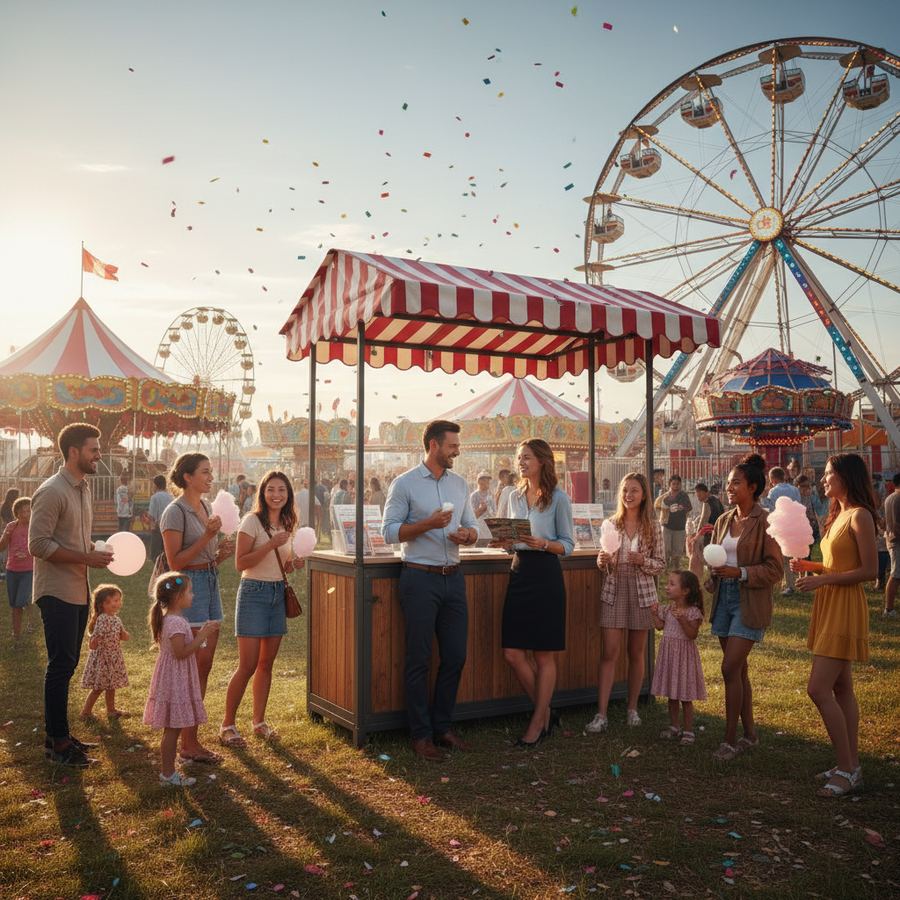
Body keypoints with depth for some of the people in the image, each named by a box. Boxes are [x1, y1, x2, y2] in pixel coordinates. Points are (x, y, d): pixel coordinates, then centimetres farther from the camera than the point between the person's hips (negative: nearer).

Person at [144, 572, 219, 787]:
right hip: (175, 682, -10)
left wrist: (202, 635, 12)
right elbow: (181, 652, -26)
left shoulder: (173, 619, 12)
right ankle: (167, 774, 6)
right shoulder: (176, 622, -20)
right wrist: (201, 636, -23)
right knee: (173, 729, -2)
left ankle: (168, 771, 22)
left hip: (178, 681, 10)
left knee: (174, 728, 15)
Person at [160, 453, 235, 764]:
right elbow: (175, 562, -14)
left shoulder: (207, 507, 14)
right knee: (196, 666, -7)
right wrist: (208, 537, -19)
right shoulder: (175, 512, -11)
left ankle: (190, 739, 17)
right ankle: (188, 744, 2)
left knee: (203, 666, 9)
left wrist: (222, 552, 1)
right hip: (189, 586, -8)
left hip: (210, 583, 8)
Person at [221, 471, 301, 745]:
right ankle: (227, 725, 8)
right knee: (247, 666, -5)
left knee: (267, 663, 12)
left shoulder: (288, 524, 10)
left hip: (279, 593, 6)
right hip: (254, 592, -6)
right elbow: (241, 563, -16)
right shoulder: (252, 521, -11)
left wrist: (292, 563, 2)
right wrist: (271, 544, -24)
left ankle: (259, 721, 23)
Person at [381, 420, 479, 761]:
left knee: (455, 656, 8)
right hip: (420, 578, -6)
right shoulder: (404, 484, -4)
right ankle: (421, 735, 12)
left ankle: (442, 727, 24)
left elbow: (471, 526, 17)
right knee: (419, 660, 2)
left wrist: (467, 534, -6)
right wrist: (428, 524, -20)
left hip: (453, 577, 6)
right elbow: (389, 531, -9)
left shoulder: (459, 483, 13)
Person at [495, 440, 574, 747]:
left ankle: (538, 722, 16)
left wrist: (543, 544, -22)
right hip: (519, 572, 6)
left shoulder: (558, 498, -5)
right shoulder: (515, 496, 12)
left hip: (546, 574, -6)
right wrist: (505, 542, -3)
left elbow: (568, 544, -4)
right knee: (513, 652, 3)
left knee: (544, 655, 3)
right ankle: (546, 712, 21)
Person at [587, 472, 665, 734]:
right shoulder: (611, 524, 3)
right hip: (614, 591, 0)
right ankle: (601, 715, -3)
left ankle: (632, 708, 24)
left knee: (636, 653, 9)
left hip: (642, 592, 0)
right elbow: (603, 562, 9)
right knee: (609, 653, -4)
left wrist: (643, 561, -16)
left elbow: (661, 563, 2)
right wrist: (602, 561, -13)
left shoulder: (653, 527, 0)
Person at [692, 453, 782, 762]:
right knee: (739, 669, 13)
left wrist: (740, 572, -23)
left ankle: (730, 740, 2)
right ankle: (750, 733, 26)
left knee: (730, 668, -10)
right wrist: (704, 566, -3)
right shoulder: (723, 521, 11)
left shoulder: (766, 522, -11)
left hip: (750, 602, -7)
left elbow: (774, 569, -13)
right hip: (724, 597, 7)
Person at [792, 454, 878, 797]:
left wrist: (822, 579, -19)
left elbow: (869, 570, -19)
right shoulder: (839, 515, 14)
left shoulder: (860, 515, -14)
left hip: (846, 608, -10)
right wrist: (810, 566, 4)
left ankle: (846, 769, -1)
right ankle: (852, 765, 21)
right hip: (829, 605, 10)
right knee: (841, 688, 13)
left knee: (819, 689, -11)